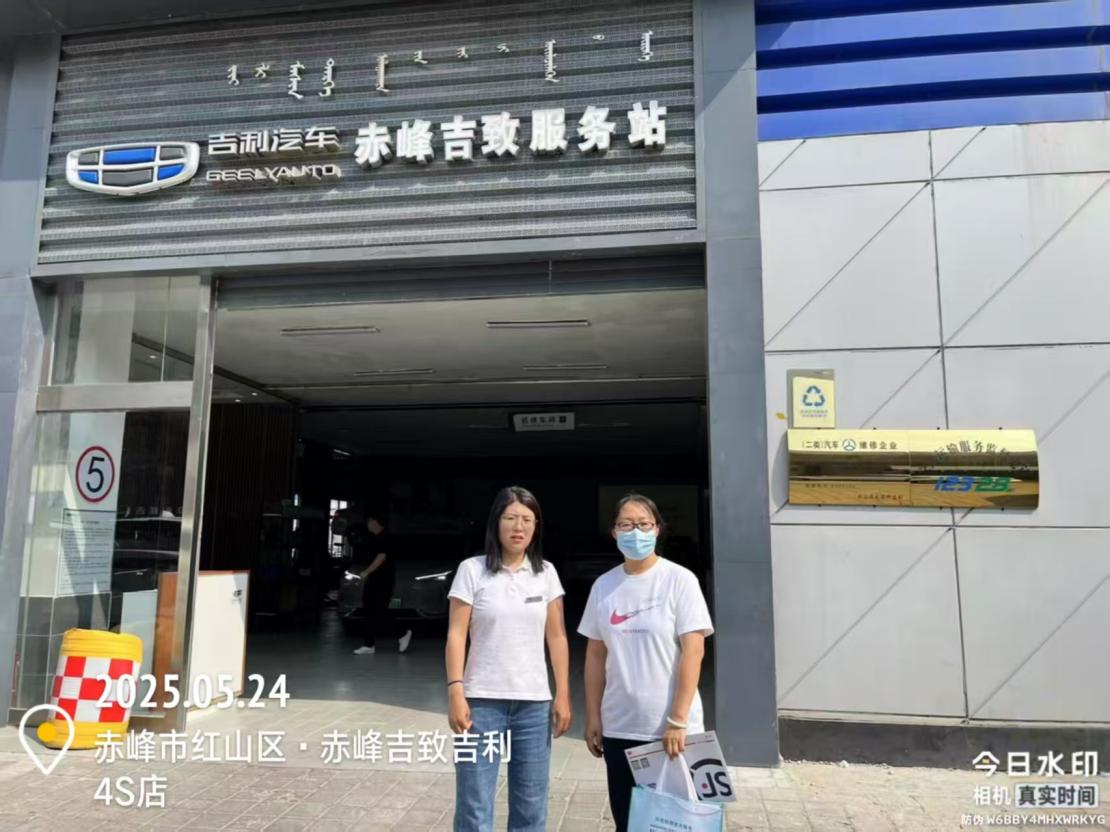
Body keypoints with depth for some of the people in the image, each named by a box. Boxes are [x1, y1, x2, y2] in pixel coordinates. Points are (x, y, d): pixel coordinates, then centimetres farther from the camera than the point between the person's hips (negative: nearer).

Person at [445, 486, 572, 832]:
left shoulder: (546, 573, 5)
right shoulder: (472, 570, -3)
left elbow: (556, 637, 7)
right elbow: (456, 635, -5)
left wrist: (563, 694, 2)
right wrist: (455, 691, -13)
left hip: (534, 702, 3)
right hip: (483, 701, -2)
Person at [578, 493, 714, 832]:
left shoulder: (679, 580, -8)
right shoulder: (604, 585, 3)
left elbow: (693, 651, -12)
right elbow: (595, 656, 8)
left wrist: (677, 720, -16)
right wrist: (593, 717, 5)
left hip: (671, 726, -3)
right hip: (619, 727, 4)